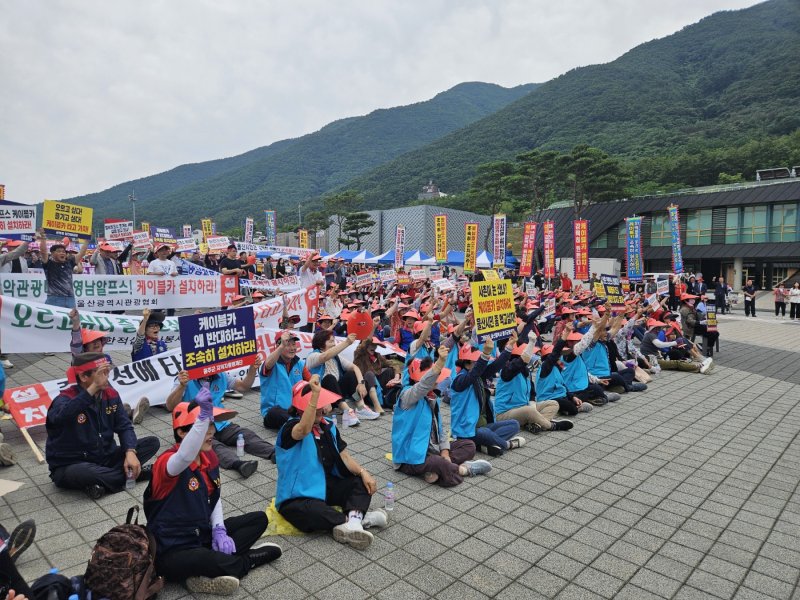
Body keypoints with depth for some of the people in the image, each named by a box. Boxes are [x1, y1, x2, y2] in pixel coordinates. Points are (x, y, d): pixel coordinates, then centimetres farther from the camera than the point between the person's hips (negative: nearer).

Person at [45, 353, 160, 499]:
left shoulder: (110, 394, -3)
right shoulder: (65, 399, -19)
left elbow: (124, 426, -5)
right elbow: (62, 416, -45)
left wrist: (130, 452, -23)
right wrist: (93, 388, -49)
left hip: (104, 458, 6)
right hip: (71, 466, -5)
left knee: (152, 442, -8)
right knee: (83, 473, -41)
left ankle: (102, 480, -17)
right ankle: (133, 474, -17)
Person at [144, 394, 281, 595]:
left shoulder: (210, 457, 2)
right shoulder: (167, 461, -22)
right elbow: (185, 457, -49)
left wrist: (219, 529, -5)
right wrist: (203, 415, -60)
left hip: (203, 533, 8)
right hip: (173, 551, -8)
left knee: (259, 519, 3)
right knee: (208, 560, -39)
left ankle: (207, 576, -13)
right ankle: (249, 558, -5)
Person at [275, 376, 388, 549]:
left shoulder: (328, 426, 3)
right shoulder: (291, 428, -18)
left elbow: (344, 456, 5)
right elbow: (304, 430, -44)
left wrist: (363, 472, -13)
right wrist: (315, 394, -53)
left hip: (325, 486, 7)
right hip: (298, 498, -7)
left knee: (362, 483, -7)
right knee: (313, 512, -39)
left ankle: (353, 519, -33)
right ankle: (357, 518, -23)